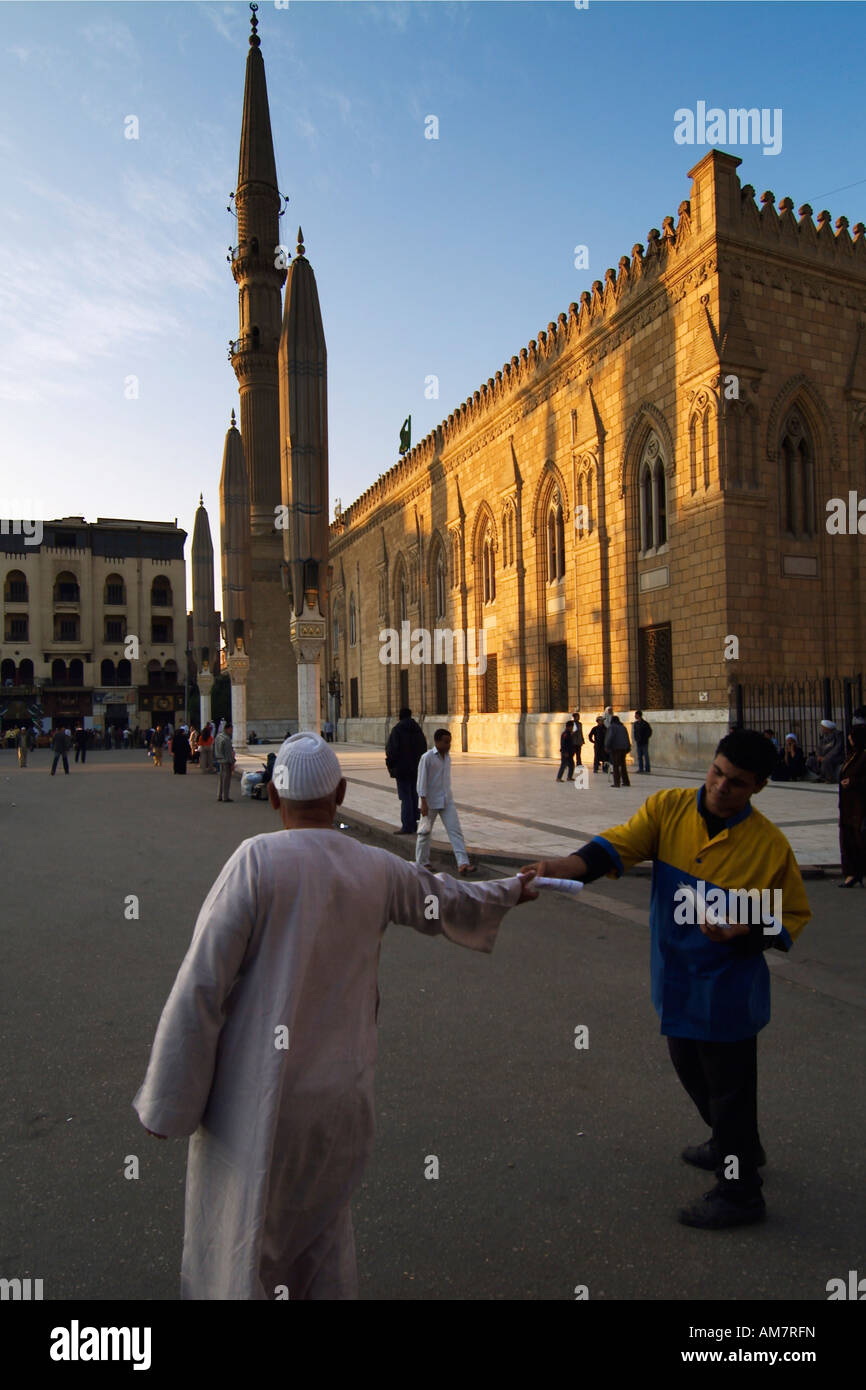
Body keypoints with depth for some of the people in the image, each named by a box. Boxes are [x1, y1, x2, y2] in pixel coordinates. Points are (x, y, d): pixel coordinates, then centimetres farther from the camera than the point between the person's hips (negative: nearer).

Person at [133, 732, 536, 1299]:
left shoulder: (256, 861, -17)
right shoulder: (379, 870, -3)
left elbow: (201, 988, -17)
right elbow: (450, 902, 15)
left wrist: (169, 1102, -6)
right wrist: (511, 891, 36)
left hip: (257, 1102, -4)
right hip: (341, 1095, 4)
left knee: (242, 1246, 15)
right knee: (322, 1220, 27)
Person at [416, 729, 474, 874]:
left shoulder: (447, 757, 7)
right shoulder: (427, 758, -13)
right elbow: (422, 781, -14)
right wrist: (423, 802, -18)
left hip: (447, 802, 6)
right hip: (431, 802, -5)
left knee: (455, 830, -4)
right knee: (425, 832, 8)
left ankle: (462, 863, -8)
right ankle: (422, 863, 22)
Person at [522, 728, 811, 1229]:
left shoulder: (770, 844, -16)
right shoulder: (668, 808, -9)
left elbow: (794, 916, -6)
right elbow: (617, 846, -18)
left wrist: (744, 930, -25)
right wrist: (565, 865, -36)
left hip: (728, 988, -5)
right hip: (677, 980, 6)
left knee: (729, 1084, 8)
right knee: (690, 1067, 25)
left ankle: (740, 1191, 31)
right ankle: (736, 1146, 53)